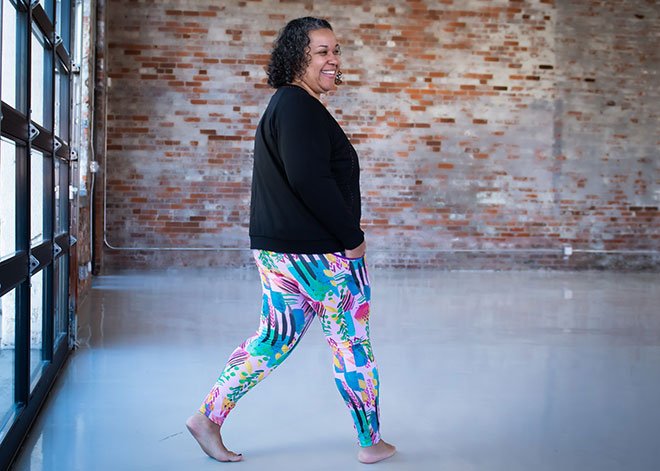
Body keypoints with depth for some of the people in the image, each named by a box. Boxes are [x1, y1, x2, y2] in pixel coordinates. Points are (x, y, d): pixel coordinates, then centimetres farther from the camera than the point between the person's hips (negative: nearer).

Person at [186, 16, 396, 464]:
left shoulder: (284, 105, 17)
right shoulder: (301, 107, -16)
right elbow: (310, 180, -26)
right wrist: (353, 237, -18)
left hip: (278, 249, 10)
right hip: (321, 251, -10)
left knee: (275, 338, 16)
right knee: (352, 343, 5)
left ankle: (208, 417, 18)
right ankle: (372, 443, 20)